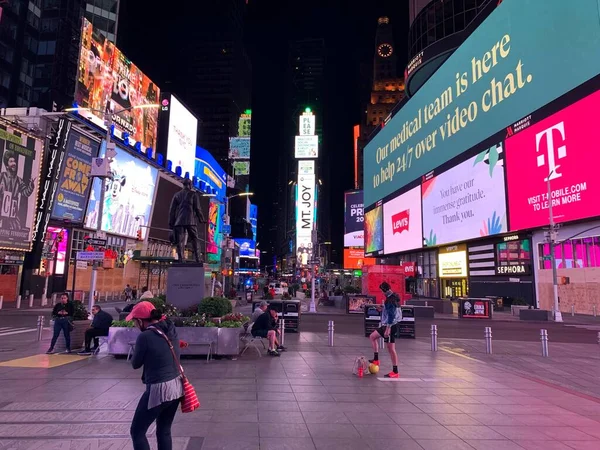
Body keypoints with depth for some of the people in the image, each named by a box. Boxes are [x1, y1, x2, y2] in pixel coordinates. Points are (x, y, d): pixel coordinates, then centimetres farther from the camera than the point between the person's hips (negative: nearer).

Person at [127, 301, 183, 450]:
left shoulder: (145, 336, -17)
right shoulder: (171, 329, 2)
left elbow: (135, 364, -4)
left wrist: (136, 349, 11)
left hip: (159, 389, -7)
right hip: (177, 386, 7)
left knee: (137, 432, 10)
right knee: (164, 431, 19)